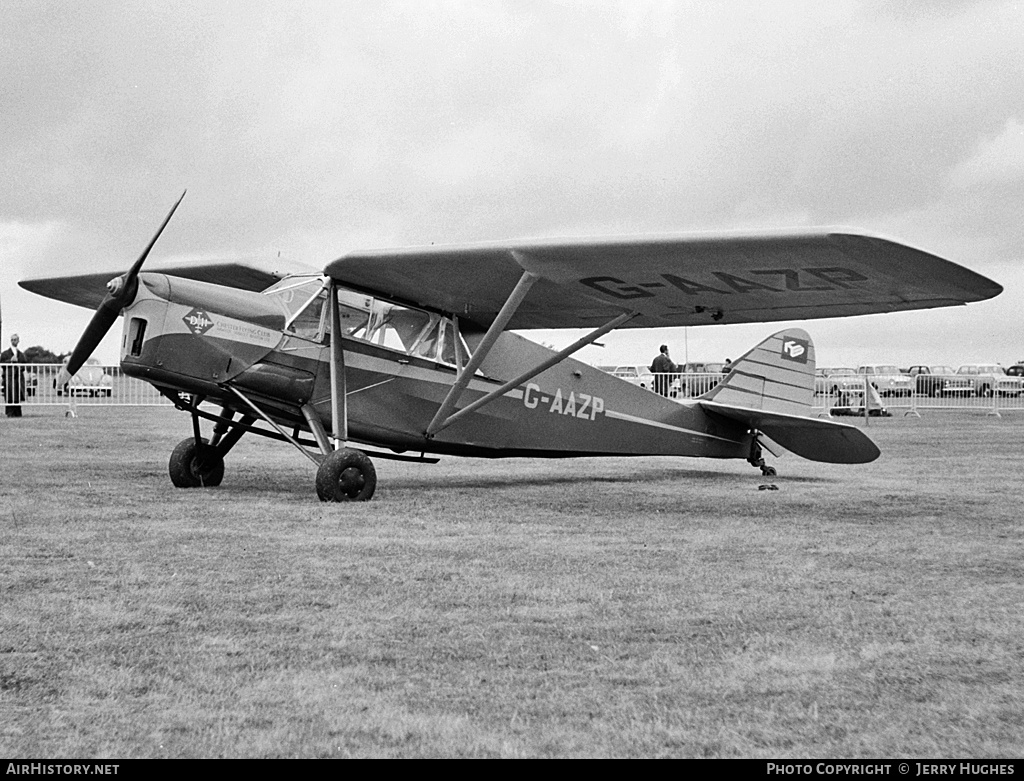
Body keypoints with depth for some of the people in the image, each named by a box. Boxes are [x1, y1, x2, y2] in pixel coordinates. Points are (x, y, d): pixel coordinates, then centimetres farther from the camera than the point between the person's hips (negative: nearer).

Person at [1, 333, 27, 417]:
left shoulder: (21, 354, 19)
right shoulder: (5, 353, 8)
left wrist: (21, 367, -3)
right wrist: (10, 360, -13)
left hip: (19, 377, 3)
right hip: (9, 377, -3)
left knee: (18, 397, -1)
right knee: (10, 397, -10)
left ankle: (17, 413, 3)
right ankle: (10, 413, -7)